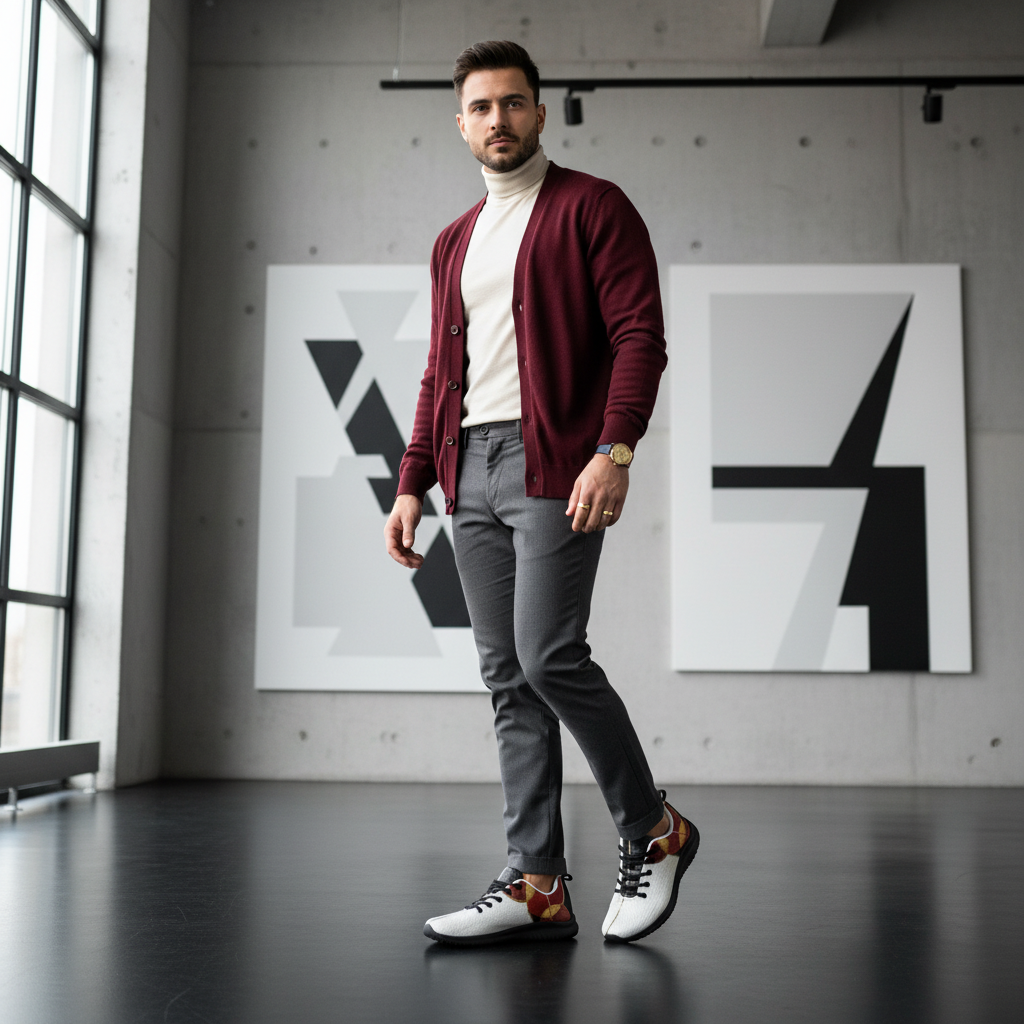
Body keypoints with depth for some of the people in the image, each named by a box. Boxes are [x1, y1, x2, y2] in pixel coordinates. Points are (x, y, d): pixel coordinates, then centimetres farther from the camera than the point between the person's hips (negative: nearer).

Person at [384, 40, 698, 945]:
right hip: (471, 470, 7)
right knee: (507, 678, 3)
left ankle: (654, 833, 7)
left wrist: (615, 448, -21)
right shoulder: (453, 243, 23)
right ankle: (538, 887, 7)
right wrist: (413, 484, 12)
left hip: (554, 462, -7)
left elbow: (640, 335, -7)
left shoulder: (593, 207, 3)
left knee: (549, 656, -15)